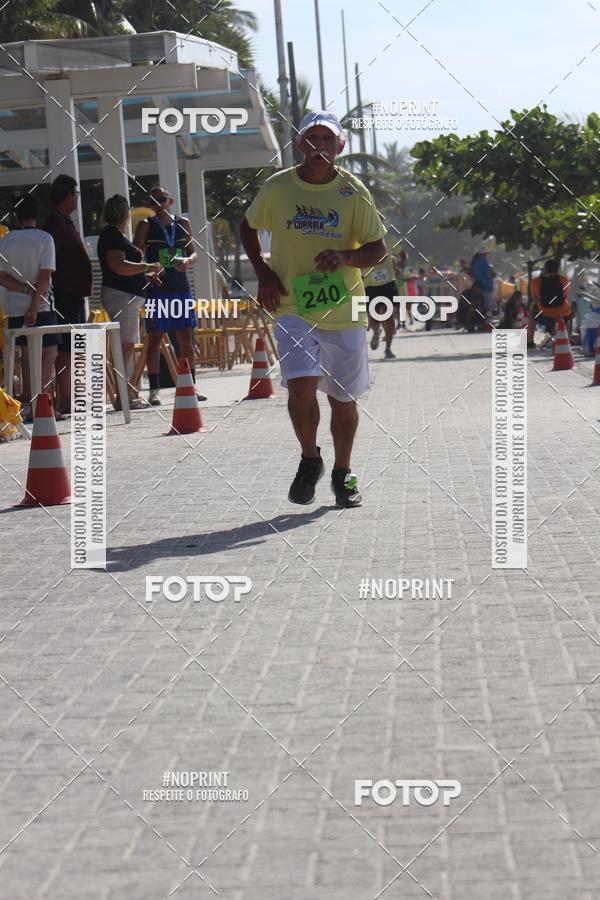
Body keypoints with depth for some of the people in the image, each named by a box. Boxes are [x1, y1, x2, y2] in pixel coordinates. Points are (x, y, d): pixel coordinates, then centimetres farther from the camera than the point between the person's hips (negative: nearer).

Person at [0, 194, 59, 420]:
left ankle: (31, 404, 13)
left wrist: (28, 290, -5)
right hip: (42, 307, -4)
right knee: (48, 353, 1)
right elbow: (45, 276, -13)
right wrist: (35, 305, -11)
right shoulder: (44, 238, -7)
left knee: (27, 354, 13)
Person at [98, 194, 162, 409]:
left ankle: (128, 392, 17)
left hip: (128, 296, 11)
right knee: (125, 344, -12)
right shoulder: (111, 236, -12)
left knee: (127, 345, 12)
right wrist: (147, 267, -16)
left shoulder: (116, 235, 20)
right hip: (120, 295, -11)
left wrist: (147, 274, 25)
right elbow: (118, 266, -24)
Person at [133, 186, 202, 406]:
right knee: (155, 339, -4)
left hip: (181, 288, 3)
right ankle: (154, 390, -1)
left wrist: (188, 260, -7)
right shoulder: (146, 226, 1)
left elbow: (193, 253, 16)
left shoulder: (183, 224, 11)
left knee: (187, 338, 4)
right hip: (157, 289, -3)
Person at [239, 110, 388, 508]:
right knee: (301, 385, -19)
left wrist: (346, 257, -19)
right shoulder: (277, 187, 0)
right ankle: (309, 460, 6)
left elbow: (379, 248, 2)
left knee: (344, 399, 8)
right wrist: (263, 273, 3)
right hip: (293, 308, -1)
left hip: (345, 311, 1)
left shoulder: (353, 191, -1)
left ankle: (343, 474, 30)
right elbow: (248, 227, 17)